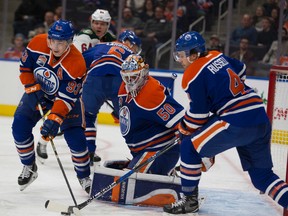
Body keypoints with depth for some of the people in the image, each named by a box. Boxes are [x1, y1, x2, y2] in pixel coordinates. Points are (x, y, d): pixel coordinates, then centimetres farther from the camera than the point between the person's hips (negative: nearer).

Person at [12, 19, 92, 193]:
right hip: (38, 91, 4)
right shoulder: (38, 44, -24)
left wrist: (54, 120, -43)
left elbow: (66, 98, -33)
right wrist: (33, 90, -19)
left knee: (75, 137, -14)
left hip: (68, 95, -4)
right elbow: (25, 68, -7)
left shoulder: (76, 63, -34)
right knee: (20, 126, -7)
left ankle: (85, 177, 7)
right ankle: (29, 167, 15)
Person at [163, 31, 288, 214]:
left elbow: (198, 114, -5)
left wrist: (183, 129, 13)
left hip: (237, 122, -8)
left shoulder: (193, 75, -7)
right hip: (261, 119, 8)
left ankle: (190, 200, 6)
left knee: (190, 147, 3)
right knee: (262, 175, 17)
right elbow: (241, 70, 33)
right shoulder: (218, 57, 15)